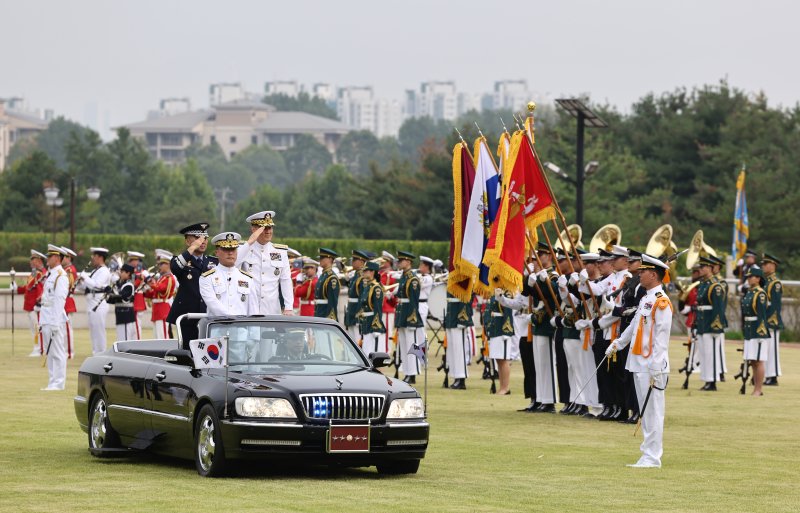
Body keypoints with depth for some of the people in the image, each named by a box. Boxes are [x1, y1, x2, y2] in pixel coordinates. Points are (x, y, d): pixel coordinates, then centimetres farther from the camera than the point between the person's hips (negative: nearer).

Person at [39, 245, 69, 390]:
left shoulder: (61, 276, -12)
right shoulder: (50, 274, 16)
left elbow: (59, 300, -17)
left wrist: (55, 323, -21)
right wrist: (42, 321, 18)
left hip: (55, 318, -10)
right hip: (46, 318, 10)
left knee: (57, 352, -6)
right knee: (49, 352, 12)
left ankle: (58, 383, -4)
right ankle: (52, 382, 16)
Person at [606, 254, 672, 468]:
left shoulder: (662, 302, -13)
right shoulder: (646, 299, 16)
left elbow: (661, 337, -17)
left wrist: (656, 370, -21)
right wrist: (618, 343, 23)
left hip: (652, 367, -9)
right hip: (638, 364, 9)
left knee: (653, 412, -6)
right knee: (645, 412, 11)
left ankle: (652, 458, -4)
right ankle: (649, 454, 16)